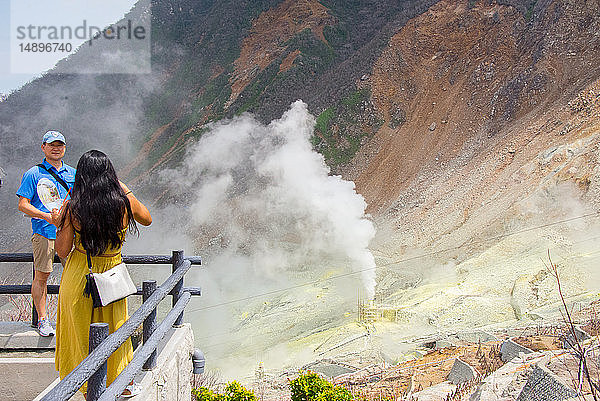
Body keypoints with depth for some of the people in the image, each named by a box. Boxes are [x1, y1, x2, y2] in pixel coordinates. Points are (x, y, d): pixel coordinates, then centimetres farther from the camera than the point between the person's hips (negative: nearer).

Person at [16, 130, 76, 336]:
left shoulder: (73, 174, 15)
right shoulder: (33, 174, 2)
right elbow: (23, 204, -3)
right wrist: (46, 216, -17)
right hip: (44, 232, -3)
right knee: (41, 275, -2)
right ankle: (42, 319, 9)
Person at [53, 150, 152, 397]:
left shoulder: (72, 208, -15)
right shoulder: (124, 201, -13)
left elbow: (62, 251, -9)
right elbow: (147, 219, 9)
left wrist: (58, 224, 6)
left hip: (78, 277, -1)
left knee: (81, 332, 17)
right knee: (115, 330, 21)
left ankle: (89, 389, 29)